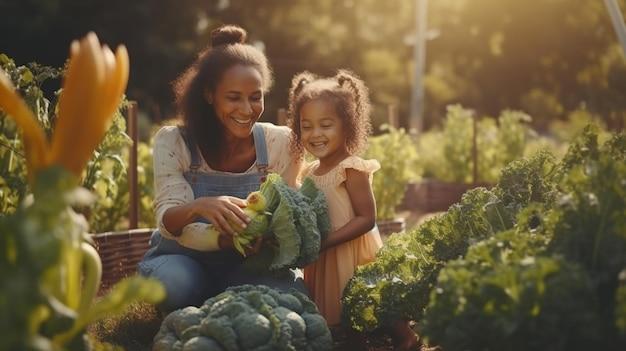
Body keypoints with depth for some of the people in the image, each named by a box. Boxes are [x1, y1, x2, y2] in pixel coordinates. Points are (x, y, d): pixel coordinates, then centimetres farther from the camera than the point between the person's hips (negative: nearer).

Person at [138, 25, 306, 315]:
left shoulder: (280, 142, -6)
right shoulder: (174, 142, -10)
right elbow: (168, 222, -19)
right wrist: (197, 207, -43)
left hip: (246, 266, 1)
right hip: (182, 259, -1)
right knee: (174, 283, -37)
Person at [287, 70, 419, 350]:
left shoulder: (352, 168, -16)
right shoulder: (309, 172, 7)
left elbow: (366, 219, -20)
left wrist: (324, 241, -25)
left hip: (351, 258, -7)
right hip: (320, 262, 7)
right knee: (327, 322, 15)